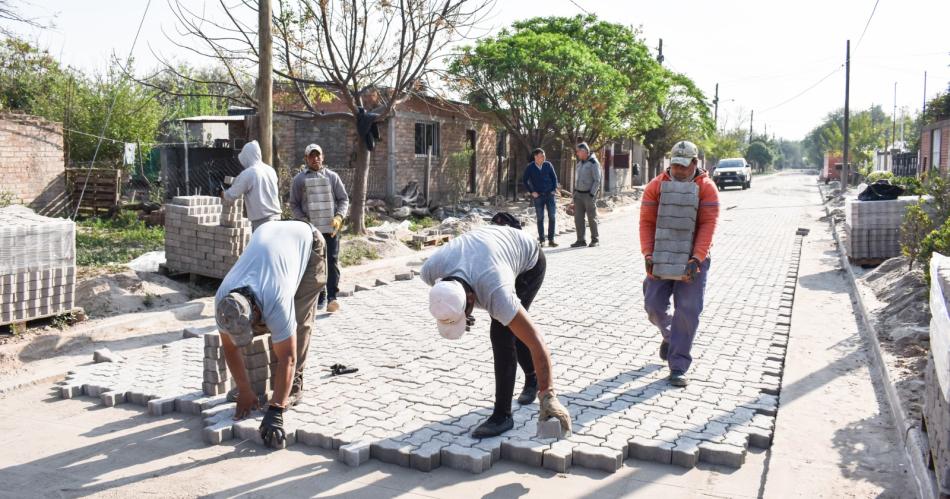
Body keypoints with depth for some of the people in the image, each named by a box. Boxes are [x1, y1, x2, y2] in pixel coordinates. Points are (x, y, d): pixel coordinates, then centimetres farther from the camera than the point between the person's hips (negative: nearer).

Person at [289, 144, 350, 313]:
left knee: (332, 262, -8)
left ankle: (332, 297, -9)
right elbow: (294, 205, 7)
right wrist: (305, 221, -7)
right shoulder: (299, 179, 7)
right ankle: (320, 297, 15)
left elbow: (344, 199, 9)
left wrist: (339, 217, -8)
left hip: (331, 227, 0)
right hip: (310, 229, 0)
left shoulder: (332, 176, 9)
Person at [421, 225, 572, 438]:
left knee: (501, 334, -18)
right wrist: (458, 313, 0)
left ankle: (502, 415, -10)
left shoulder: (495, 296, -45)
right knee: (507, 327, 16)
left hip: (529, 261, -6)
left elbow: (536, 342, -40)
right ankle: (533, 375, 43)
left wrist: (548, 396, -36)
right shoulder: (430, 271, -31)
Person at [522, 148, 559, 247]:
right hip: (538, 196, -1)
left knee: (552, 217, -3)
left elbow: (554, 177, 9)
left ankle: (551, 240, 3)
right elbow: (524, 180, 2)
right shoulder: (530, 167, -3)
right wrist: (532, 192, -3)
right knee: (540, 218, 3)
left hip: (550, 194, 1)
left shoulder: (548, 165, 1)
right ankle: (541, 240, 9)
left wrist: (554, 189, 0)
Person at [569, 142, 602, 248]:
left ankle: (595, 239, 14)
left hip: (589, 194, -7)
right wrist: (575, 193, 15)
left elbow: (597, 180, -13)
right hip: (578, 194, 7)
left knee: (592, 218, 1)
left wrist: (592, 194, -18)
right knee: (578, 218, 4)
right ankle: (581, 240, 10)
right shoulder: (580, 163, 14)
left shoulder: (593, 163, -10)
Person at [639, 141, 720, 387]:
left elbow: (708, 225, -12)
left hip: (692, 260, -2)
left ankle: (678, 367, 3)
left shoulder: (706, 187, -5)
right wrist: (648, 255, -15)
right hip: (661, 257, 2)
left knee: (688, 310, -4)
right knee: (653, 304, 0)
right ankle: (669, 335, 35)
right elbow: (646, 221, -4)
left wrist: (696, 259, -21)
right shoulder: (656, 185, -1)